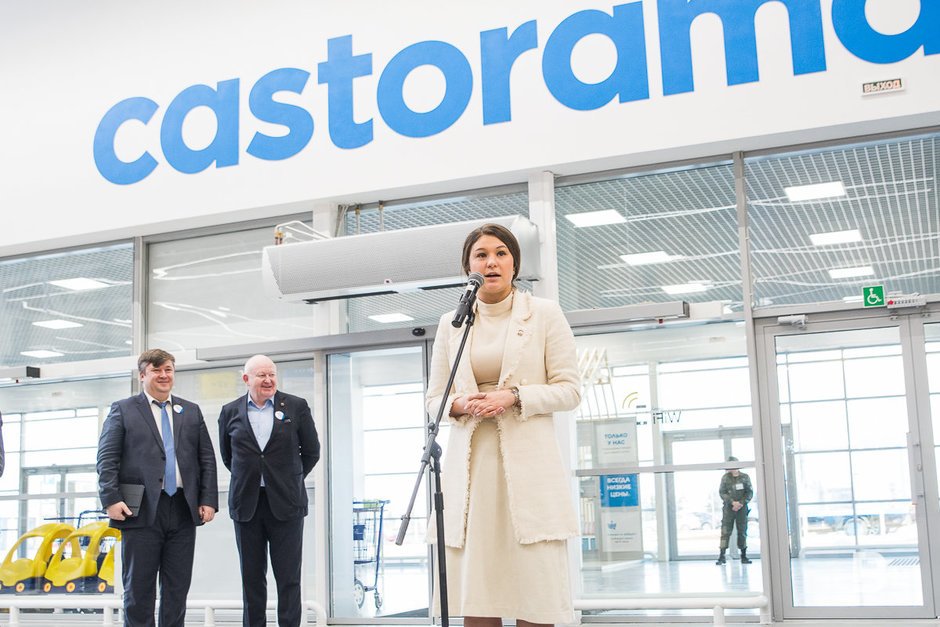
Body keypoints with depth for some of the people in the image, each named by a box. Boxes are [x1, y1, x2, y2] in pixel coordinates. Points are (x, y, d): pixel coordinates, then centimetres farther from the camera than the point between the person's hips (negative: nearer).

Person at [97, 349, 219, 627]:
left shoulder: (191, 411, 15)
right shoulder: (123, 410, 6)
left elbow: (207, 459, 12)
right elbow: (107, 459, -1)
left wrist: (209, 499, 1)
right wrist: (111, 499, -13)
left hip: (183, 510, 3)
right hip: (141, 510, -3)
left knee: (177, 588, 7)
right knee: (139, 589, 3)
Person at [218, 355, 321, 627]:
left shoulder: (296, 407, 1)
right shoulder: (230, 411, 5)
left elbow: (312, 451, 8)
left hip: (286, 502, -2)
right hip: (246, 504, 2)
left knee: (288, 578, 0)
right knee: (252, 578, 7)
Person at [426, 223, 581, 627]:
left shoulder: (544, 314, 6)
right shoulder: (451, 323, 14)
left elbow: (569, 390, 3)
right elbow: (434, 400, 15)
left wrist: (513, 397, -12)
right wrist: (460, 404, -7)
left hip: (528, 463, -2)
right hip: (470, 464, 2)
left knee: (536, 588, -5)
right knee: (475, 592, 0)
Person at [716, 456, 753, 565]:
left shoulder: (745, 477, 4)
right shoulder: (725, 477, 1)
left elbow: (750, 492, 2)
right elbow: (722, 492, -3)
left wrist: (741, 503, -11)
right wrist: (733, 502, -15)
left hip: (742, 507, 2)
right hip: (728, 507, -1)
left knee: (742, 531, 5)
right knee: (725, 531, -7)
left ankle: (744, 556, 12)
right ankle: (721, 556, -7)